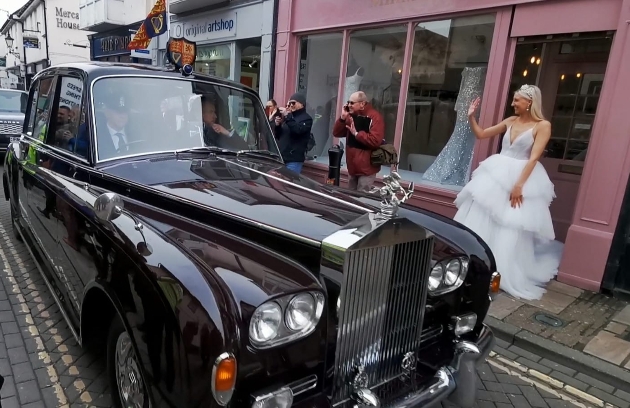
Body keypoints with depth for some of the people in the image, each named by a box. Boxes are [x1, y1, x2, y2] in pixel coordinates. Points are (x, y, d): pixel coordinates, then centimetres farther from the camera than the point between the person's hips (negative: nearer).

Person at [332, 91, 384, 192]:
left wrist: (356, 133, -21)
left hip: (366, 168, -8)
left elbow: (375, 141, -26)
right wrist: (343, 118, -7)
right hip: (353, 167, 8)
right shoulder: (351, 116, 10)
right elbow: (336, 133, 7)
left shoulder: (375, 117, -15)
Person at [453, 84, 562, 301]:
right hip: (495, 174, 6)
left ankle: (505, 274, 15)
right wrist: (471, 117, 3)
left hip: (521, 178, -5)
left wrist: (519, 185, -22)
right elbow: (481, 134, 15)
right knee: (480, 218, 7)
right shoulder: (510, 121, 9)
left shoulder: (542, 126, -7)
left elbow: (533, 158, -15)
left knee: (510, 229, -1)